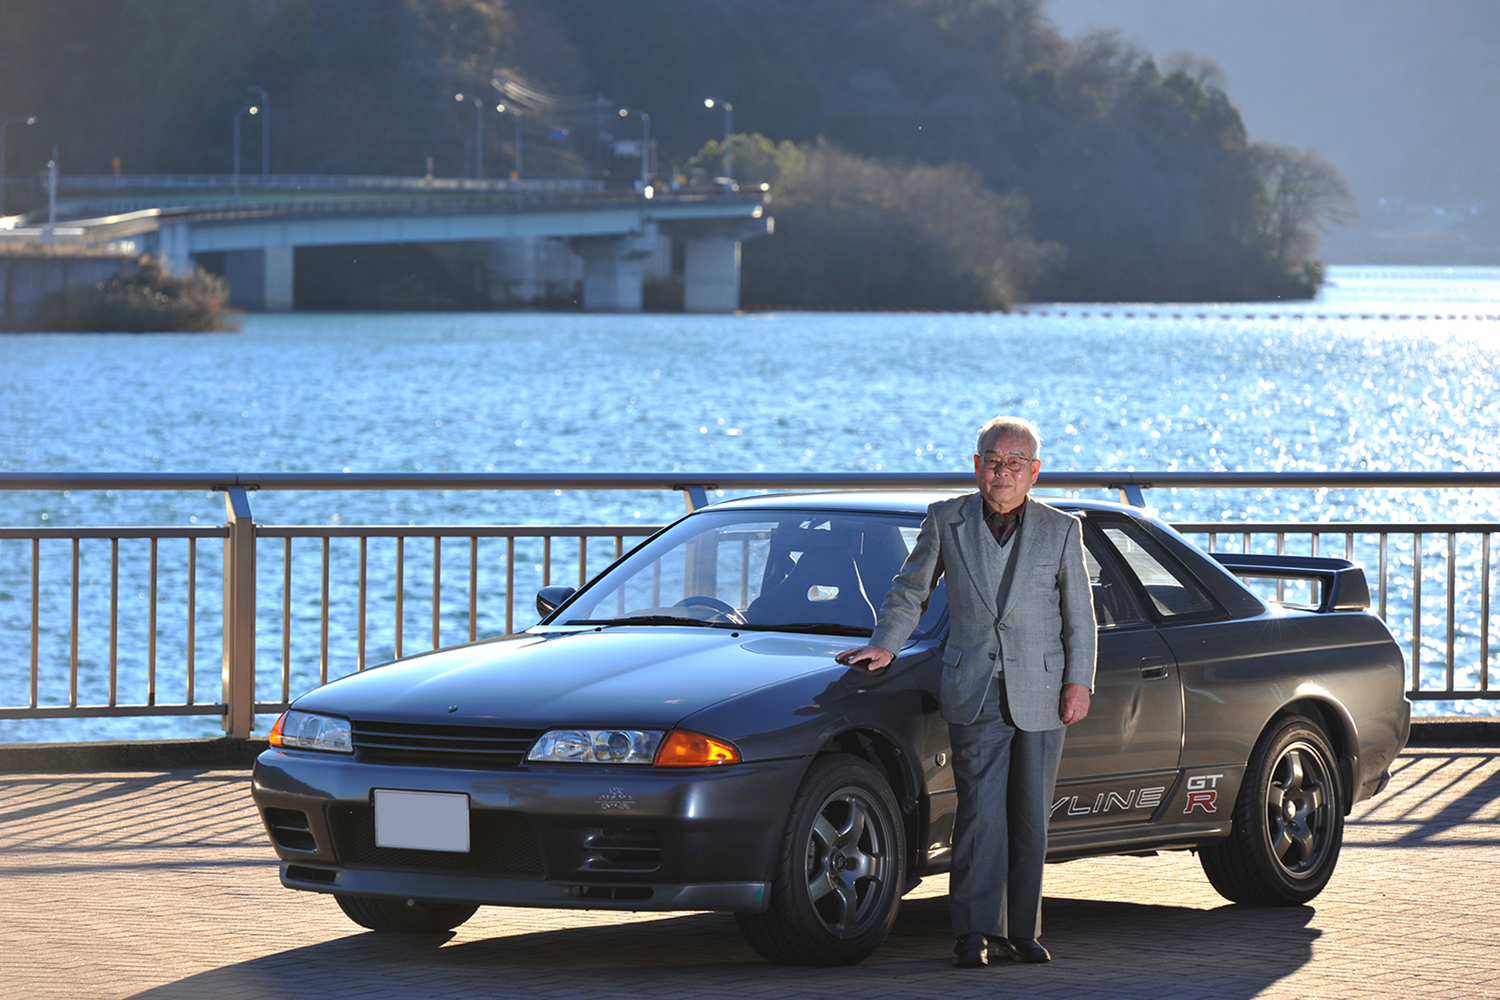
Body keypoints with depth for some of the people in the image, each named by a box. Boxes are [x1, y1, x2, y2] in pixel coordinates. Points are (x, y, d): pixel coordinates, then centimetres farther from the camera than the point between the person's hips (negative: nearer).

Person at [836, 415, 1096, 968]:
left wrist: (1078, 681, 1)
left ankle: (1022, 932, 12)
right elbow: (910, 590, 14)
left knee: (1030, 820, 4)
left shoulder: (1061, 529, 5)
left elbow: (1079, 614, 8)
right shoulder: (946, 521, 4)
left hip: (1041, 695, 1)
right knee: (980, 814, -11)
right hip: (975, 694, -1)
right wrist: (884, 645, 2)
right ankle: (976, 933, -8)